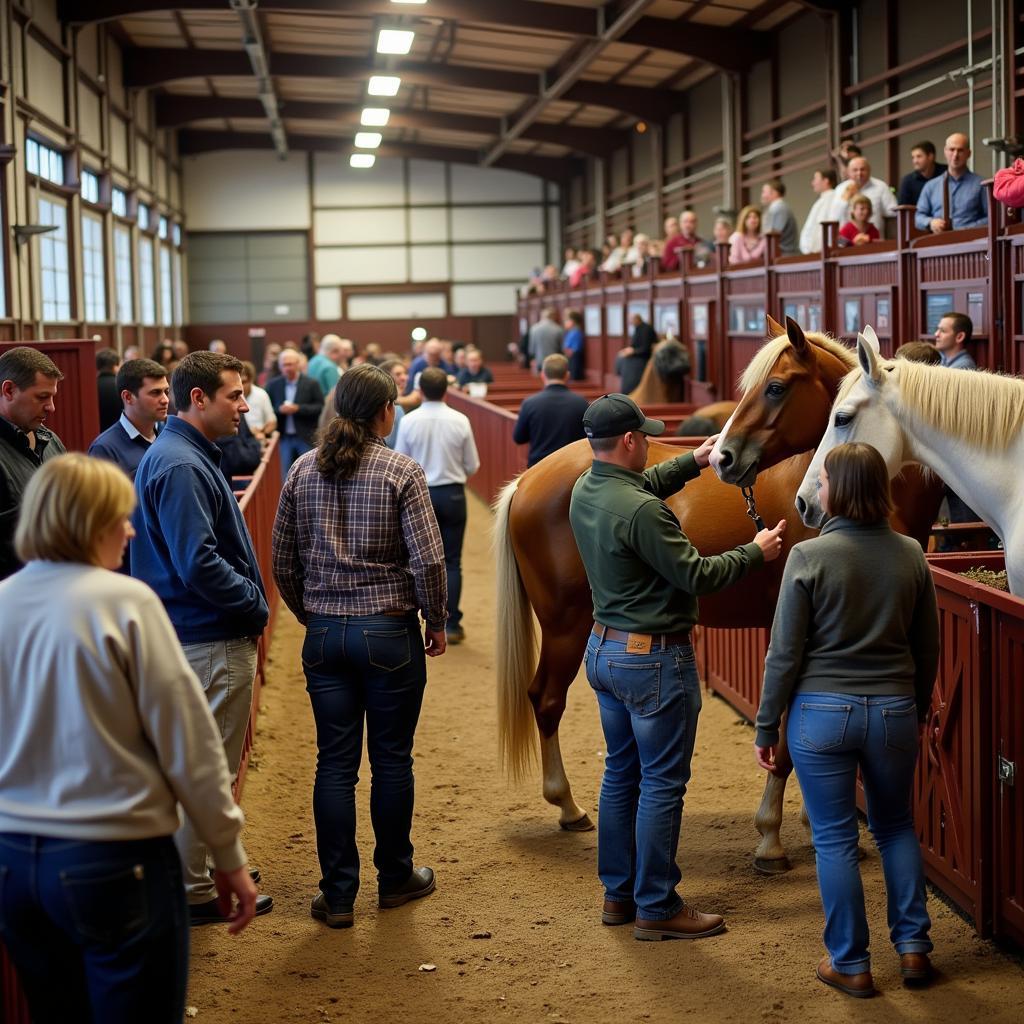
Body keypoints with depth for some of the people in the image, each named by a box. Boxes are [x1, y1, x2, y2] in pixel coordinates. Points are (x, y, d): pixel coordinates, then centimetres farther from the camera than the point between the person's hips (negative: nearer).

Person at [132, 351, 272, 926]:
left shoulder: (192, 457, 13)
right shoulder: (180, 466, -20)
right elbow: (199, 565, -26)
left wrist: (250, 605, 11)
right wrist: (257, 606, -14)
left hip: (210, 635, 10)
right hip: (211, 641, -10)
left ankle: (204, 864, 33)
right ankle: (194, 893, 10)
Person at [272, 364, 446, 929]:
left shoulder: (303, 471, 2)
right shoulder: (401, 473, -10)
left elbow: (284, 564, 6)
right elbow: (428, 561, -14)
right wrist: (437, 623, 1)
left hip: (324, 635, 3)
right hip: (391, 631, -3)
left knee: (334, 764, 7)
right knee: (392, 759, 11)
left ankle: (337, 893, 10)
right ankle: (395, 877, 25)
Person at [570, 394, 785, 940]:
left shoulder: (584, 492, 2)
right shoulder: (642, 511, -27)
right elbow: (697, 576, -21)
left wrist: (693, 462, 23)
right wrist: (756, 552, -7)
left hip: (604, 649, 9)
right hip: (655, 658, -9)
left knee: (621, 772, 18)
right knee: (662, 783, 1)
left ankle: (618, 894, 27)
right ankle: (656, 909, 8)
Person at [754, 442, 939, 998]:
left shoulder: (809, 556, -14)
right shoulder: (911, 555, -2)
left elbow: (785, 653, -10)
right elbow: (929, 647, 7)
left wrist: (766, 726, 0)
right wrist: (919, 709, 23)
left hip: (822, 714, -4)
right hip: (895, 712, 4)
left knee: (834, 838, 8)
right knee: (896, 826, 22)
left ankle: (851, 964, 15)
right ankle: (913, 946, 23)